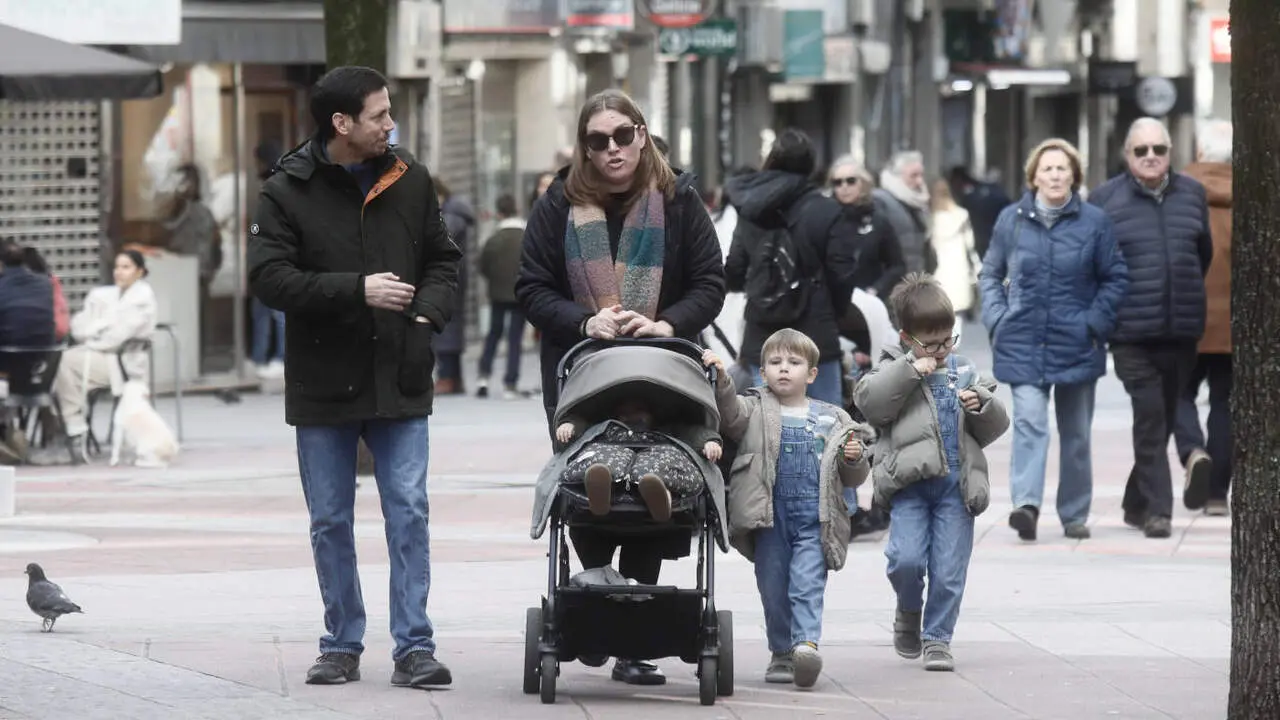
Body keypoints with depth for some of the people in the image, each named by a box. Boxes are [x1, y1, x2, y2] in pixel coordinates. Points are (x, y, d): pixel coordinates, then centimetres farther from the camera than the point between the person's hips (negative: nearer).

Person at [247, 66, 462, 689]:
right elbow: (269, 279, -14)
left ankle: (414, 647, -2)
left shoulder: (409, 180, 6)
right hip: (322, 384, -1)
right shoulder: (287, 192, -5)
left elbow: (442, 258, 16)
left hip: (400, 380, 1)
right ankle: (342, 645, 18)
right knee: (330, 523, 7)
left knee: (408, 513, -5)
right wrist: (358, 291, -19)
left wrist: (429, 311, -4)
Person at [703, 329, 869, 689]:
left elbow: (852, 479, 18)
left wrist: (854, 460, -3)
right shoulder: (756, 411, 10)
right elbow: (729, 413, -12)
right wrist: (720, 380, -27)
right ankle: (781, 653, 16)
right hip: (770, 517, 1)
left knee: (807, 584, -14)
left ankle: (807, 643, -27)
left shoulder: (832, 420, 13)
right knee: (773, 588, 5)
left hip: (814, 519, -1)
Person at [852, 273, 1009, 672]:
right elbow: (868, 400, -11)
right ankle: (908, 611, 15)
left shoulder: (964, 372, 15)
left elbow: (995, 427, 17)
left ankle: (937, 638, 12)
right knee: (907, 558, -15)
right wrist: (910, 370, -14)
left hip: (956, 484, 2)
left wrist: (982, 403, -4)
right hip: (910, 482, -2)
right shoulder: (895, 371, 8)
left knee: (949, 570, -1)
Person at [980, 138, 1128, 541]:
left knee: (1076, 433, 9)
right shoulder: (1012, 220, 3)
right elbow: (991, 274, 13)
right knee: (1029, 421, -17)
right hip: (1024, 344, -1)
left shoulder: (1094, 222, -1)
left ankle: (1074, 515, 20)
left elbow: (1116, 278, 5)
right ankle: (1026, 504, -28)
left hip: (1075, 344, 1)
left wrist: (1097, 322, -5)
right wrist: (997, 319, 0)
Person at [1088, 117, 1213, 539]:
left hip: (1182, 330, 4)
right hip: (1132, 332, -4)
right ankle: (1157, 509, -13)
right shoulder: (1106, 199, -1)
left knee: (1164, 418, 10)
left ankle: (1137, 503, 23)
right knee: (1149, 415, -13)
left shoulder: (1191, 194, 9)